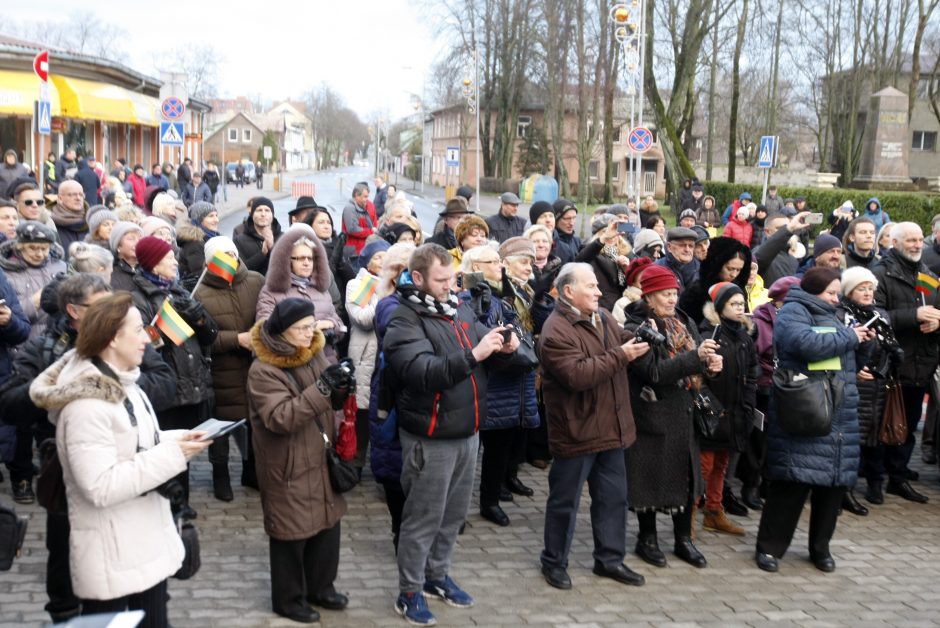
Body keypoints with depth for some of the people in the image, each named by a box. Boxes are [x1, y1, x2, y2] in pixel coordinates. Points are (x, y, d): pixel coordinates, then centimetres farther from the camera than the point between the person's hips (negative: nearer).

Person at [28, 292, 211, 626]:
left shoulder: (123, 384, 8)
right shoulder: (86, 404, -24)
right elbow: (100, 486, -28)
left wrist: (176, 439, 0)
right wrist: (171, 455, -24)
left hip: (148, 539, 9)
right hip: (111, 554, -9)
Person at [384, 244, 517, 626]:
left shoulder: (459, 310, 6)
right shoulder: (405, 321, -15)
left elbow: (485, 356, 16)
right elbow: (425, 373, -28)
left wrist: (504, 348, -7)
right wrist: (473, 354, -35)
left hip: (467, 433, 7)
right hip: (431, 439, -7)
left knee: (454, 513, 19)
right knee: (423, 518, 5)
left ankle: (437, 576, 36)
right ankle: (409, 592, 20)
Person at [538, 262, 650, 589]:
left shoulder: (603, 317, 8)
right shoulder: (556, 331, -19)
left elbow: (623, 344, 16)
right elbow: (577, 375, -28)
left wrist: (639, 340, -6)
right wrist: (620, 356, -24)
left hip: (610, 428, 8)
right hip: (576, 431, -8)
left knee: (613, 497, 16)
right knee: (565, 500, 7)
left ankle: (610, 558, 30)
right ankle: (554, 562, 23)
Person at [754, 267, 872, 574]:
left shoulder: (830, 316, 21)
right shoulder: (792, 312, -5)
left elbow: (847, 360, 28)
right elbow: (807, 344, -24)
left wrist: (862, 341, 10)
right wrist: (849, 337, -12)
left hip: (839, 419, 8)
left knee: (835, 482, 8)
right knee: (793, 482, -7)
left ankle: (821, 548, 23)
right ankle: (769, 547, 5)